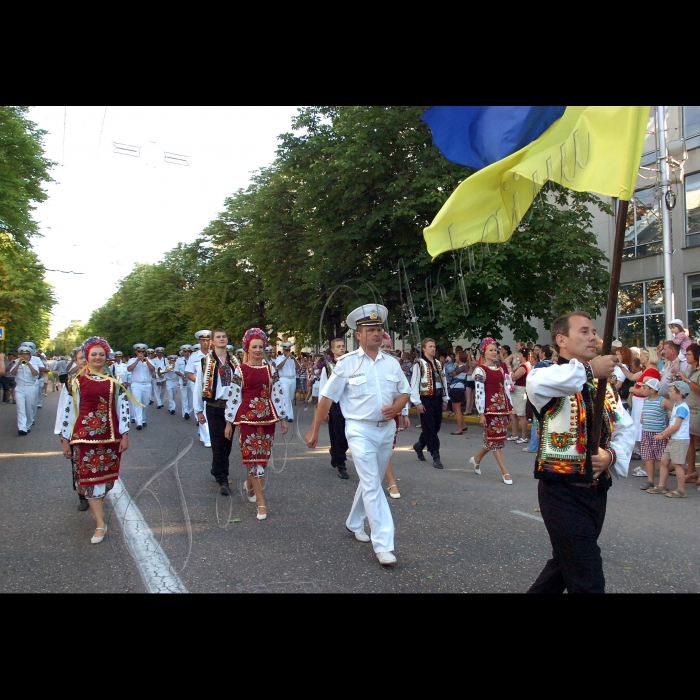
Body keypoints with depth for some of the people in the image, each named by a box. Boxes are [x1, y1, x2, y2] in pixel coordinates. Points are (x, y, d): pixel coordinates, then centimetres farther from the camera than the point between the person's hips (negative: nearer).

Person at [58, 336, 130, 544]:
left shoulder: (115, 379, 3)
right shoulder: (77, 380, -1)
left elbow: (123, 407, 3)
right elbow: (68, 409, 0)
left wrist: (125, 435, -1)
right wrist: (65, 440, 0)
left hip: (110, 435, 2)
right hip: (85, 435, -2)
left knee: (106, 474, 12)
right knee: (89, 476, -2)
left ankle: (96, 507, 41)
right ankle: (100, 524, 3)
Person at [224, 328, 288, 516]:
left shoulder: (271, 367, 3)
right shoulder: (240, 370, -1)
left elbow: (278, 392, 4)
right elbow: (233, 397, 0)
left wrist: (283, 418, 4)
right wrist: (229, 422, 0)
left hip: (267, 416, 3)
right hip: (247, 417, -2)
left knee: (263, 455, 12)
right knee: (252, 456, -3)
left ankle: (250, 484, 41)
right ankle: (261, 503, 2)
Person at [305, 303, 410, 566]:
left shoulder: (392, 363, 5)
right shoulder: (347, 363, -7)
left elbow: (404, 392, 13)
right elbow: (327, 397, -3)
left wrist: (396, 407, -10)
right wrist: (314, 430, -1)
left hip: (386, 429, 5)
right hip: (360, 430, -5)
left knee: (371, 482, 17)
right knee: (372, 486, -9)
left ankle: (354, 523, 39)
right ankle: (383, 545, -3)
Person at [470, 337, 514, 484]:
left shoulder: (500, 368, 14)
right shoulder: (480, 370, -8)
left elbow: (505, 388, 16)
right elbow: (479, 393, -13)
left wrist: (509, 406, 12)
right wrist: (481, 413, -16)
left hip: (502, 407, 7)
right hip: (490, 408, -7)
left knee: (493, 439, 12)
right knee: (495, 439, -1)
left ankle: (476, 459, 33)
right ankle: (505, 472, 4)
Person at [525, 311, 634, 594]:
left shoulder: (602, 384, 12)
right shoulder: (555, 379, -12)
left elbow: (626, 428, 10)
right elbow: (535, 382, -37)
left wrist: (612, 455, -10)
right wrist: (588, 369, -30)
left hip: (597, 489, 7)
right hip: (563, 492, -7)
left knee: (565, 561, 24)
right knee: (588, 581, -4)